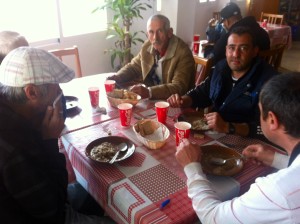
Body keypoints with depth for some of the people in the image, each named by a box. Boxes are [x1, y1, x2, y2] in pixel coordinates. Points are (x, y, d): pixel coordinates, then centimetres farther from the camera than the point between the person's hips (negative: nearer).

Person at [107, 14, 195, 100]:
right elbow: (133, 67, 15)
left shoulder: (183, 53, -20)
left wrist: (149, 92, -40)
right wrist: (116, 78, -5)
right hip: (151, 100, 7)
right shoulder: (147, 46, 0)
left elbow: (179, 88, -27)